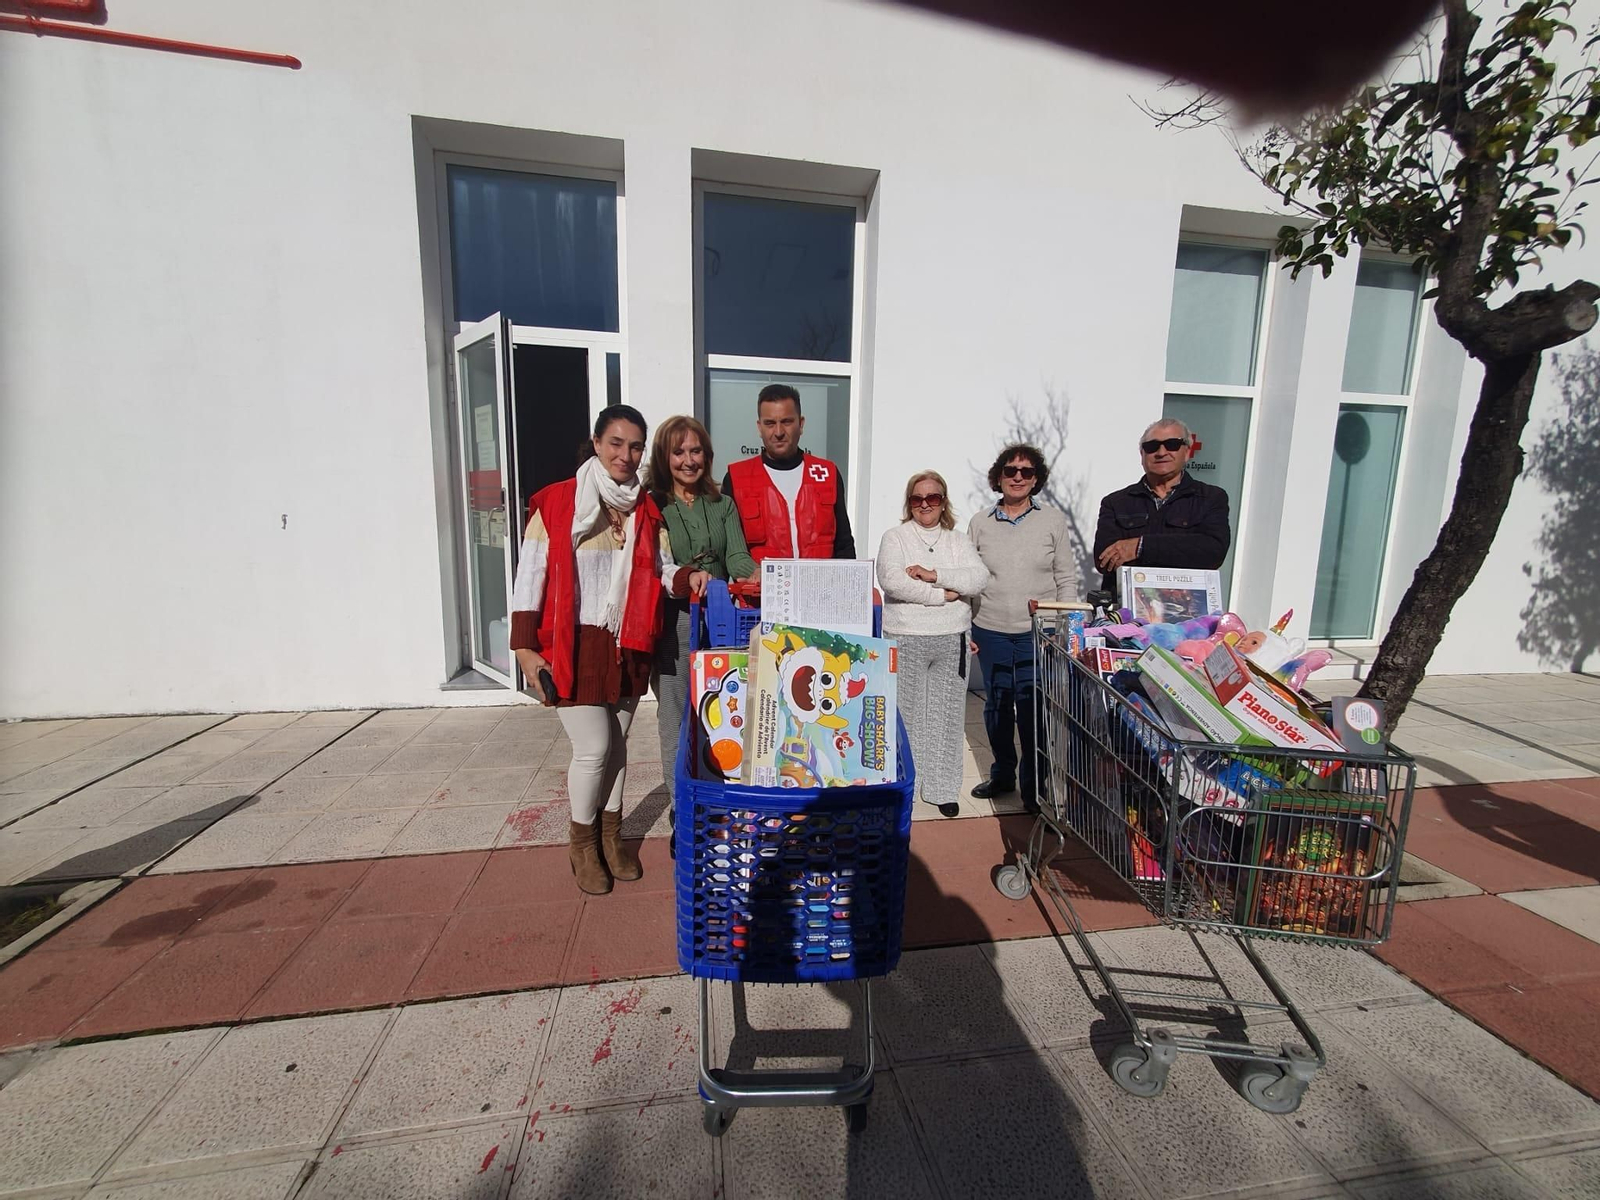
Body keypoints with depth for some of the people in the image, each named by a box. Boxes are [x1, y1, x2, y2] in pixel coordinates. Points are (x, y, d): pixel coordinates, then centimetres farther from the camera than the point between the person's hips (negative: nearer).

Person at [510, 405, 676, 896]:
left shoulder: (647, 511, 5)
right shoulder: (556, 503, -7)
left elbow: (664, 569, 6)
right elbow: (529, 579, -6)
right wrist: (525, 648, -10)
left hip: (627, 647, 4)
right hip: (574, 646, -4)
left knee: (617, 743, 14)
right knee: (594, 748, -3)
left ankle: (611, 834, 36)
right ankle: (581, 841, 25)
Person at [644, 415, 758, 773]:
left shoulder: (723, 505, 12)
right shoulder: (651, 505, 0)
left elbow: (737, 556, 0)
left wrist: (757, 576, -23)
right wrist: (687, 577, -30)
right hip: (673, 623, -3)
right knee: (676, 720, 3)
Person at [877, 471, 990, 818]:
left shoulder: (958, 540, 13)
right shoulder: (895, 538, 2)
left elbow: (979, 578, -3)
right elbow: (891, 581, -14)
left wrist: (934, 575, -15)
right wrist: (943, 595, -12)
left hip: (951, 640, 3)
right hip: (906, 639, -3)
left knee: (947, 715, 8)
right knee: (905, 715, 1)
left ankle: (942, 789, 21)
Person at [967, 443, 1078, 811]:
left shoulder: (1053, 521, 2)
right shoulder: (980, 523, 5)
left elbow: (1067, 579, 5)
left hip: (1039, 633, -2)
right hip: (990, 632, 2)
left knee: (1033, 710, 0)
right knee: (996, 706, 13)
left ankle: (1034, 785, 19)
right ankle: (1002, 774, 32)